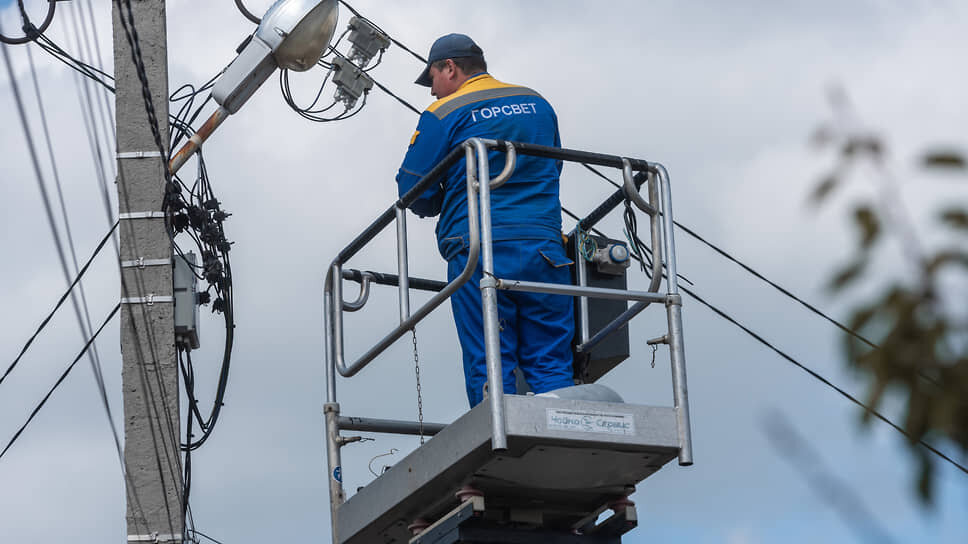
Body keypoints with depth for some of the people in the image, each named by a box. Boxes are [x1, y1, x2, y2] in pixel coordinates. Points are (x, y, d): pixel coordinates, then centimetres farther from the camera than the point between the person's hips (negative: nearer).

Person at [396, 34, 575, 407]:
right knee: (550, 365, 3)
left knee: (489, 368, -2)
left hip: (480, 253, -4)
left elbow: (413, 191, 3)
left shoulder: (443, 114, 1)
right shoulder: (538, 104, 17)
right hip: (545, 247, 4)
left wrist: (445, 204, 22)